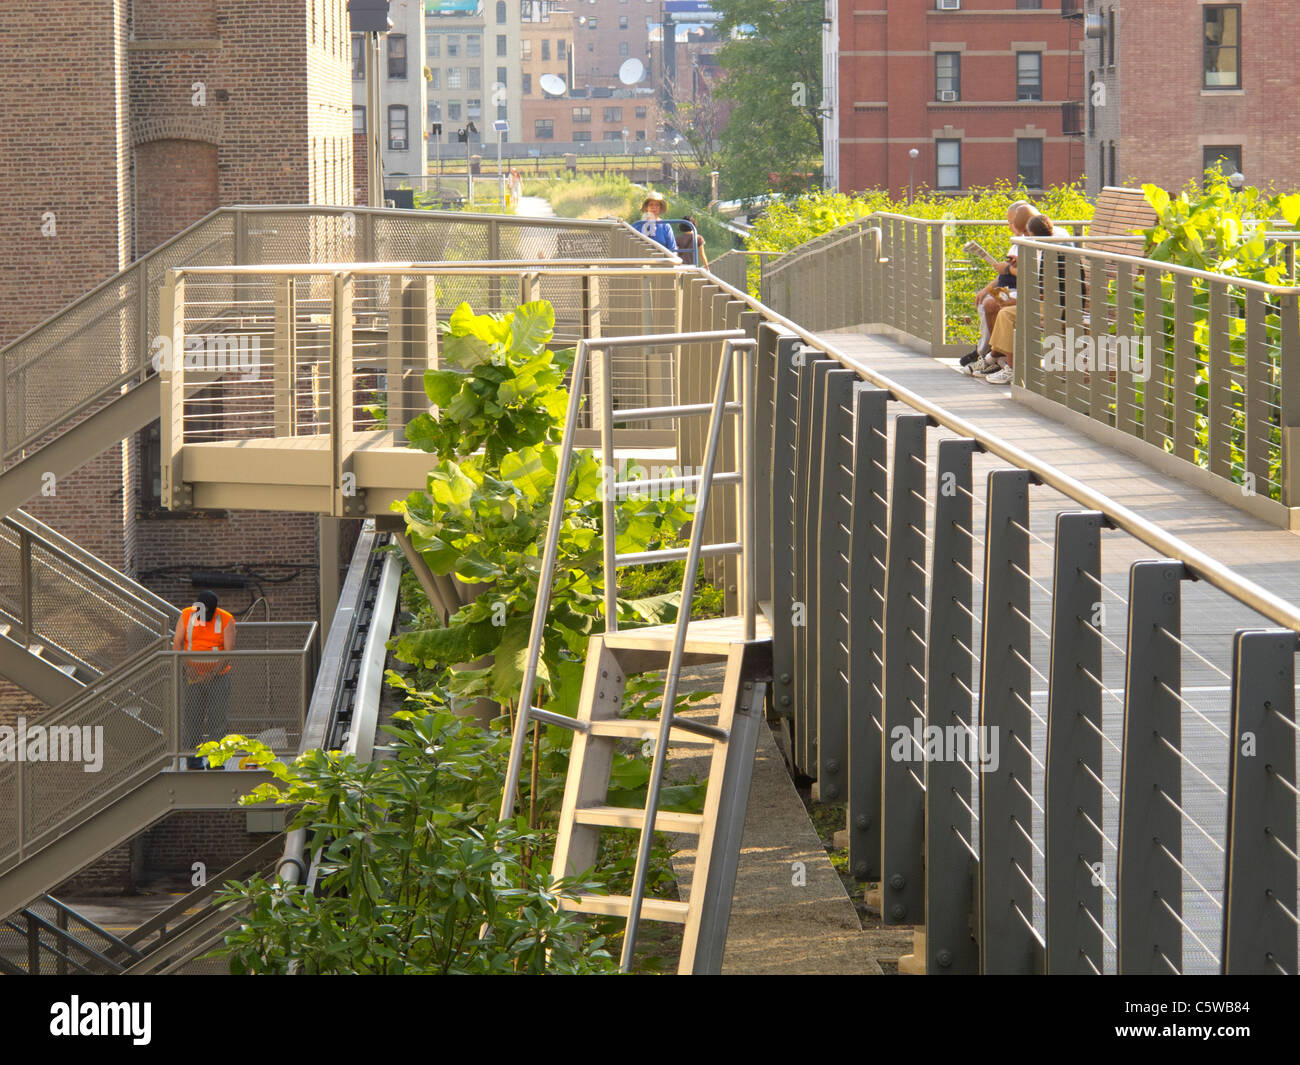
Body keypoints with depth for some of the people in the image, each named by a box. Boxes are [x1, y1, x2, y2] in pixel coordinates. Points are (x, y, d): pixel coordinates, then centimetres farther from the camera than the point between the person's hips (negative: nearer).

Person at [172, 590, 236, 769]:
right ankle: (193, 757, 3)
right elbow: (177, 643, -3)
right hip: (194, 675, 1)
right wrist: (188, 666, -18)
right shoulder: (186, 616, 0)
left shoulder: (226, 620, -5)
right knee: (192, 715, -4)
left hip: (218, 675, -1)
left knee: (217, 716, -7)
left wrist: (213, 673, -20)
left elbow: (229, 650, -9)